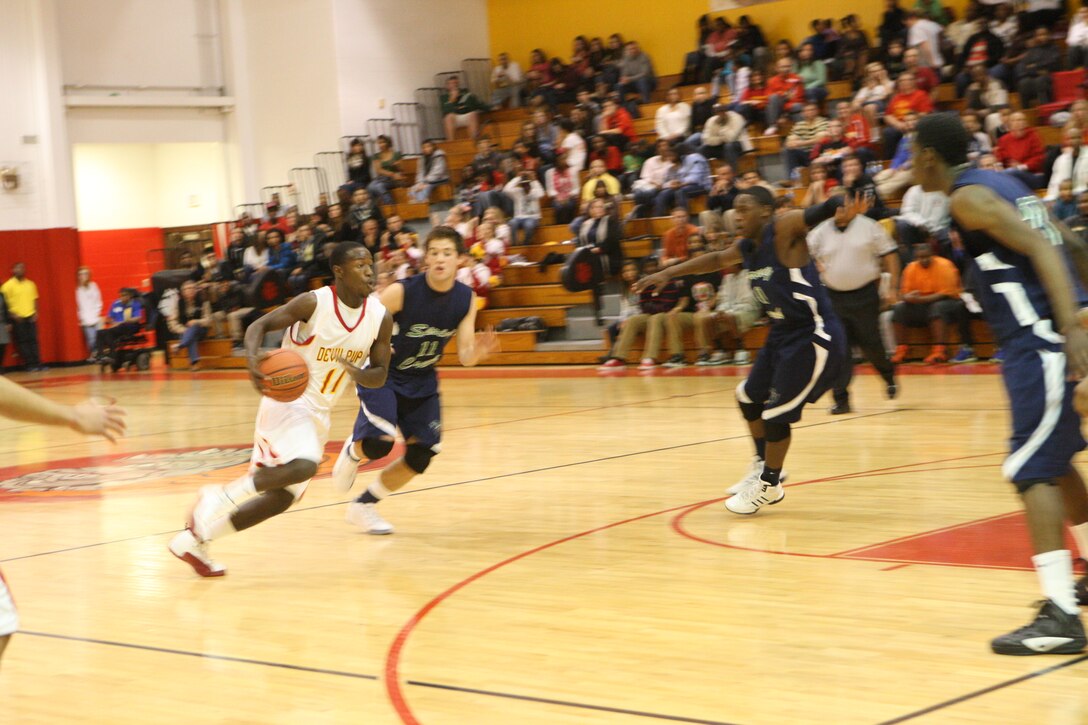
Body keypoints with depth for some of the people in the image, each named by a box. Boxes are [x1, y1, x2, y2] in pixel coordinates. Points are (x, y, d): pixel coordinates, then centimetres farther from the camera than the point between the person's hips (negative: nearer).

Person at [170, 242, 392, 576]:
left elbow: (380, 374, 4)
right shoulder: (313, 303, -17)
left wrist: (356, 372, -20)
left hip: (318, 414, 7)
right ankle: (222, 496, -11)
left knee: (281, 496, 8)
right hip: (287, 398, -7)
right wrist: (253, 358, -34)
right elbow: (259, 325, -12)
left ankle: (193, 540, 20)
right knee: (303, 466, -33)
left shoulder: (380, 318, -3)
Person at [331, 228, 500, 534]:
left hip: (422, 382, 5)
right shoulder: (402, 291, -23)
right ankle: (352, 451, 14)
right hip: (382, 375, -5)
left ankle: (363, 505, 23)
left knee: (420, 456, 2)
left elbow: (465, 357, -7)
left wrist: (478, 351, -31)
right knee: (378, 444, -25)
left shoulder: (466, 299, -10)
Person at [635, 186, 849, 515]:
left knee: (777, 413, -5)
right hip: (782, 334, 9)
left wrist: (844, 207, -56)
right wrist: (667, 273, 24)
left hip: (814, 337, -9)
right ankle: (763, 468, 36)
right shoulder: (746, 248, 5)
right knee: (749, 398, 18)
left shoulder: (784, 229, -19)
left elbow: (818, 213, -34)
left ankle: (769, 486, 14)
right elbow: (716, 259, 23)